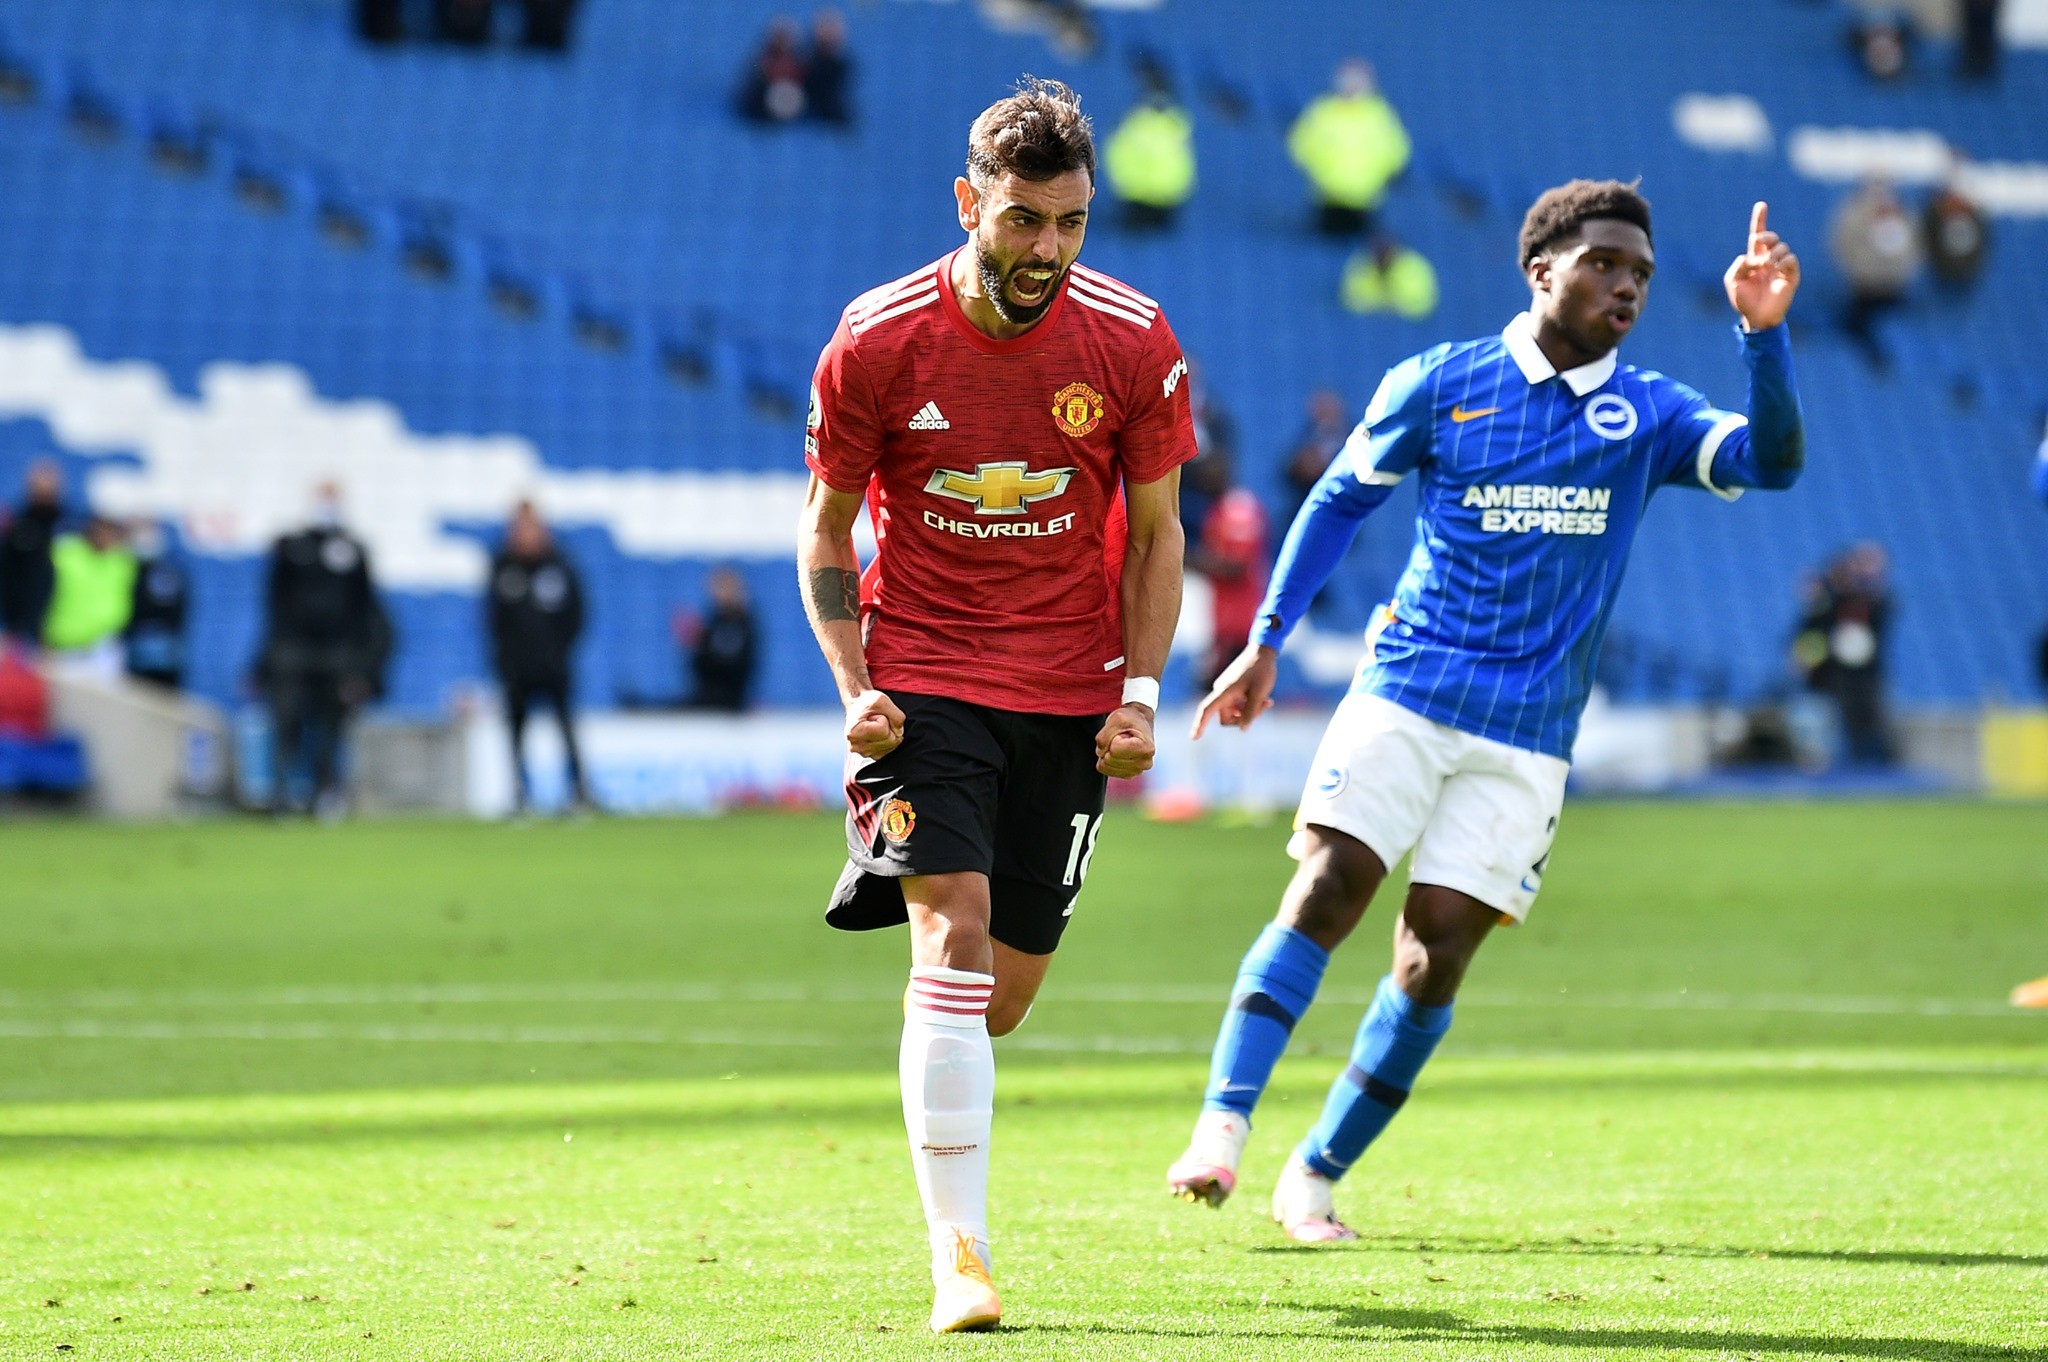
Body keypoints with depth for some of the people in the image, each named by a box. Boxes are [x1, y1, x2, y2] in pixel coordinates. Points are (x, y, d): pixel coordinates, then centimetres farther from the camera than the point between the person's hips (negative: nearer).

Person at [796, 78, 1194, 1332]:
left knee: (1003, 995, 5)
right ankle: (959, 1257, -18)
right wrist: (854, 686, -10)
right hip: (920, 679, -2)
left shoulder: (1134, 346, -6)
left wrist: (1141, 693, -5)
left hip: (1069, 694, 2)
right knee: (953, 934, -20)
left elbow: (1155, 534, 5)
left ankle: (943, 1109, 42)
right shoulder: (875, 344, -10)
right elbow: (827, 533, 2)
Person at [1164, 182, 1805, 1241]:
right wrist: (1266, 641, 6)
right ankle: (1221, 1130, -21)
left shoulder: (1648, 415, 5)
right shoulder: (1439, 386, 2)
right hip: (1403, 694, -1)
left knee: (1433, 960, -4)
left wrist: (1762, 331, -24)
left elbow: (1771, 460, -10)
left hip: (1528, 735, 1)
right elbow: (1339, 499, 12)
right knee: (1322, 895, -17)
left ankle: (1314, 1175, 7)